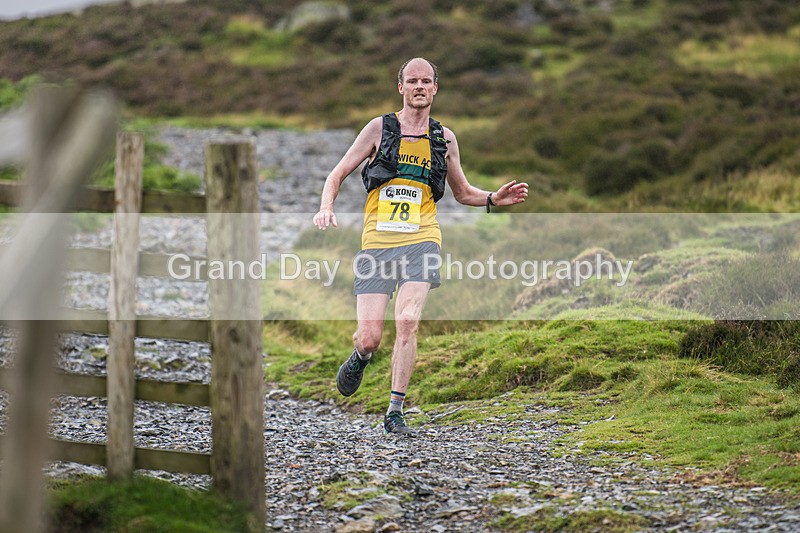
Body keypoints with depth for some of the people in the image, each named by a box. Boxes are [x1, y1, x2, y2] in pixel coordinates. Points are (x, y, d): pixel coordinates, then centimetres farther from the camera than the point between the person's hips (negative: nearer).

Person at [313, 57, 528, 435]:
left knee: (407, 322, -20)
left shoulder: (444, 139, 13)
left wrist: (493, 199, 5)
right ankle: (360, 357, 33)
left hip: (420, 239, 1)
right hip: (377, 242, -1)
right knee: (369, 338, -6)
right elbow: (338, 174, 9)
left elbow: (462, 193, 25)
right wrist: (326, 207, -11)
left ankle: (395, 411, -10)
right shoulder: (380, 128, 6)